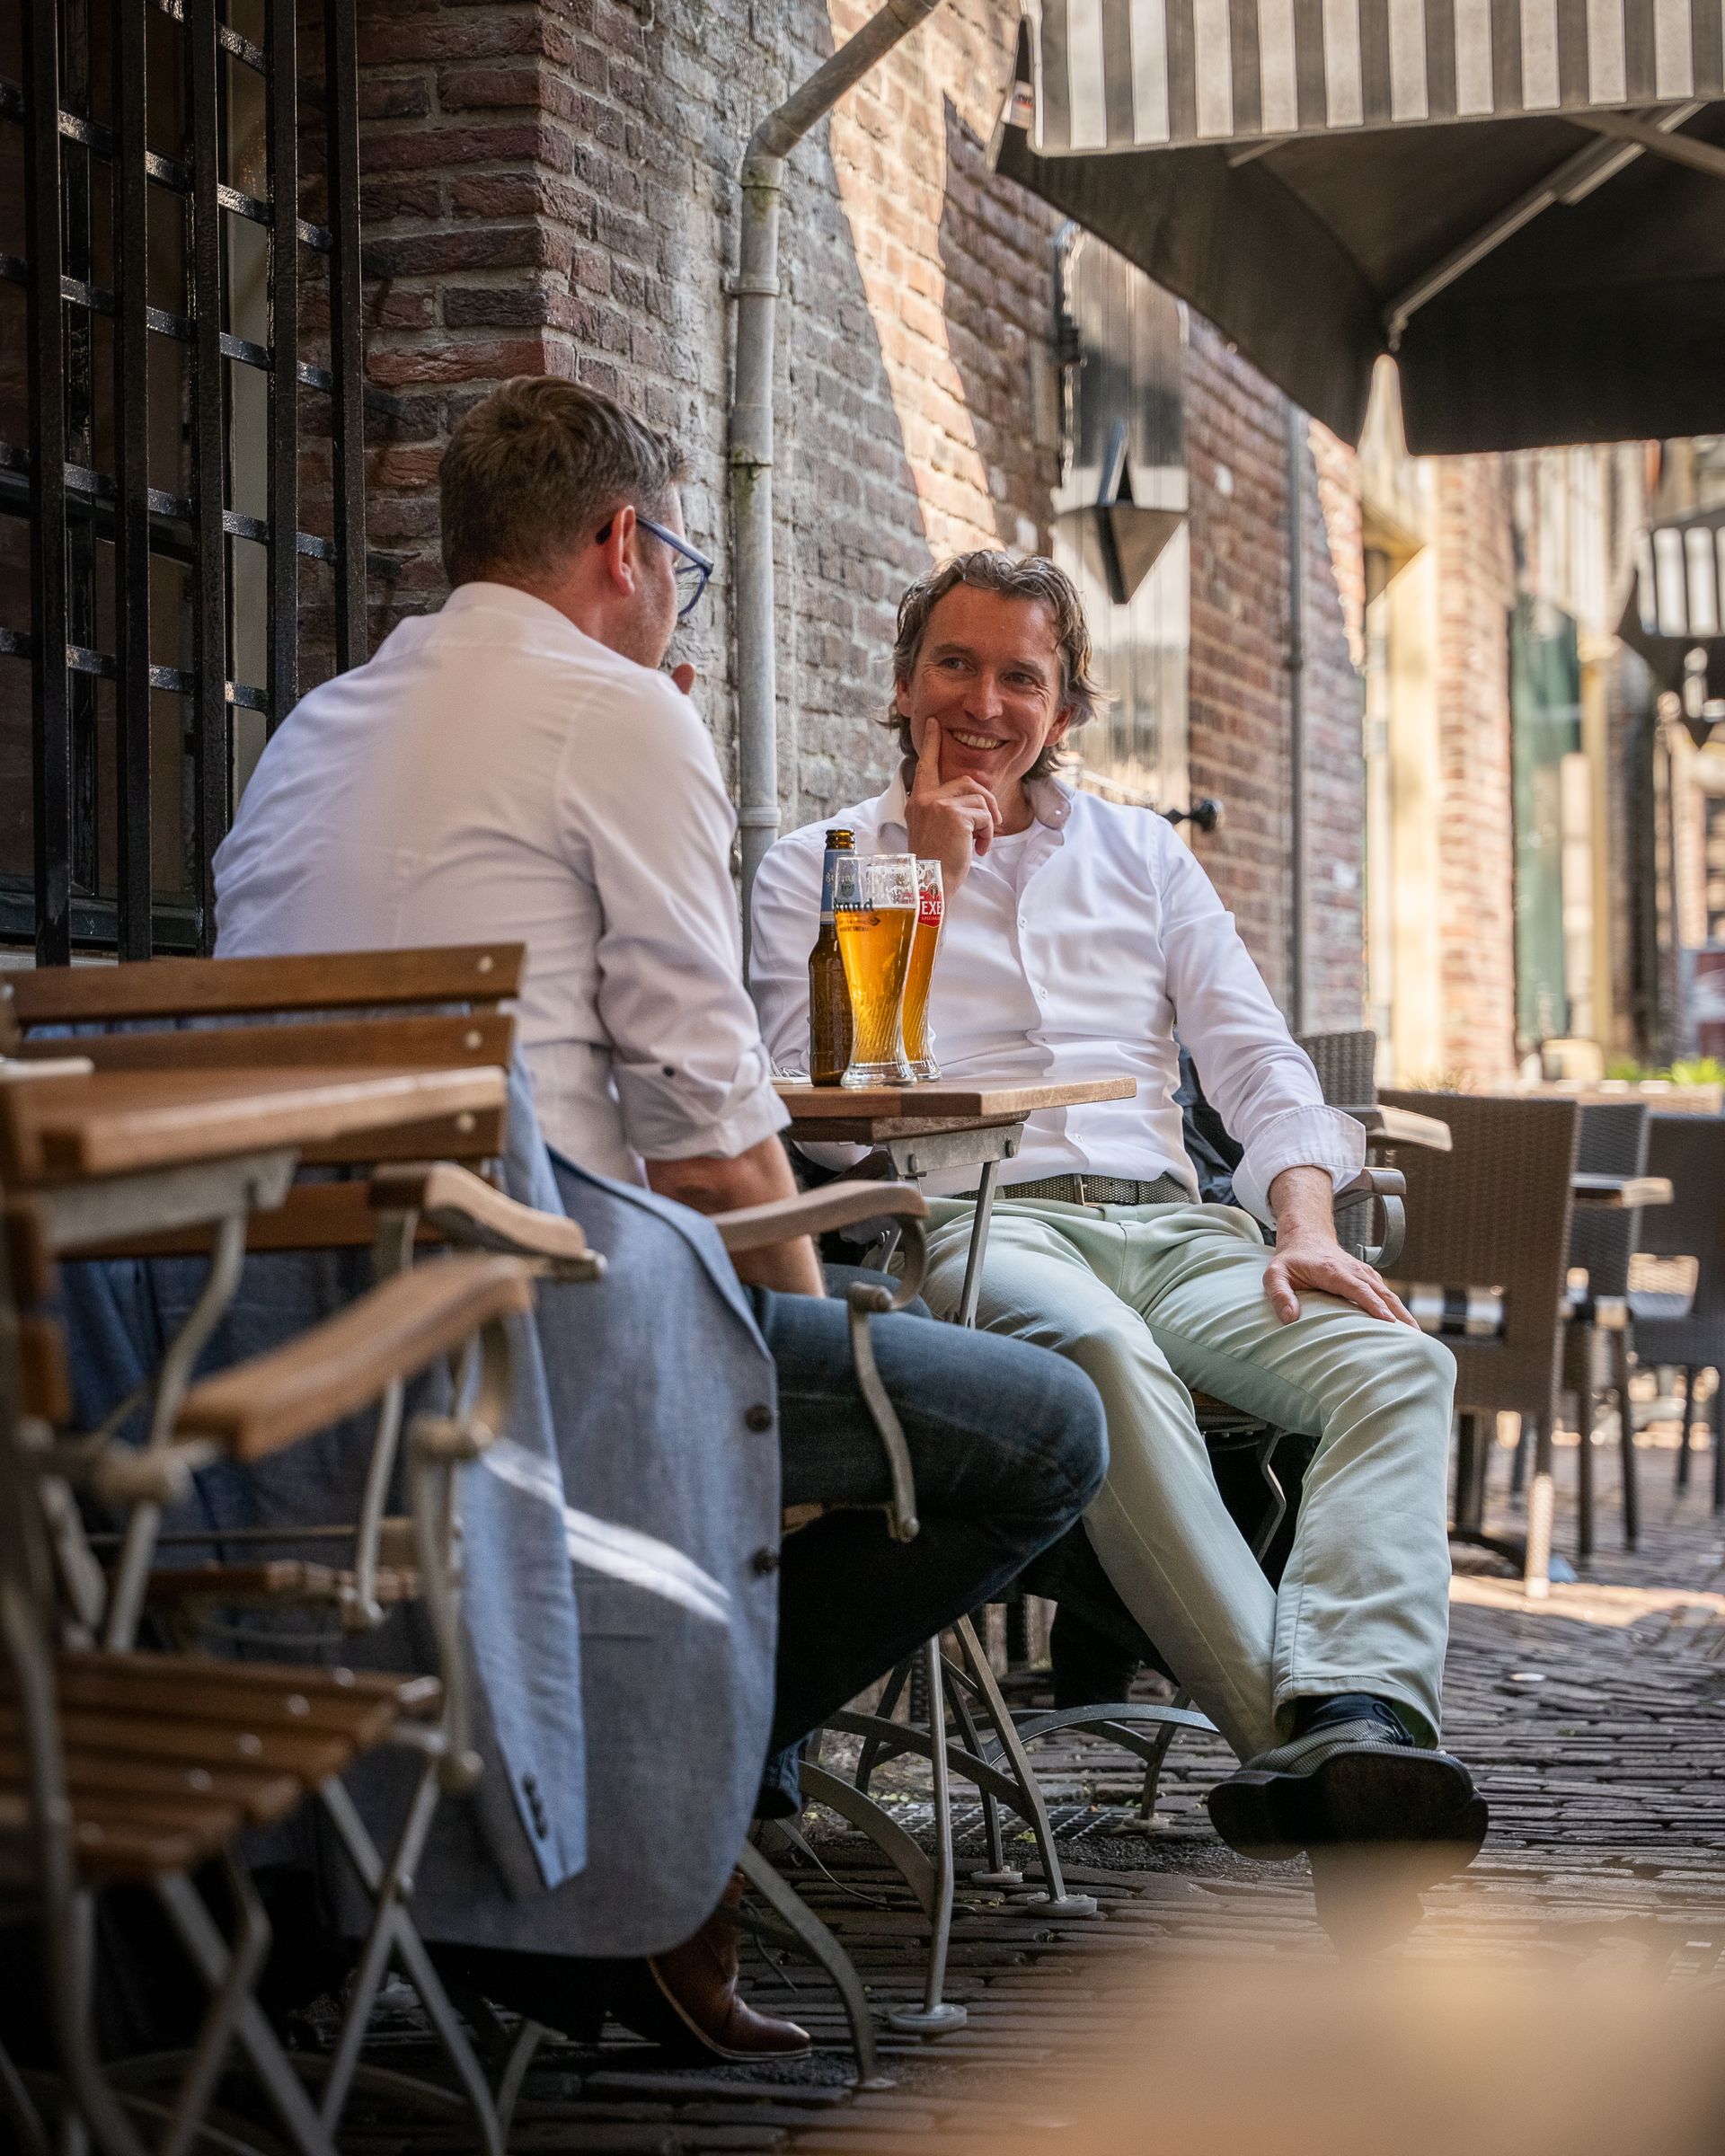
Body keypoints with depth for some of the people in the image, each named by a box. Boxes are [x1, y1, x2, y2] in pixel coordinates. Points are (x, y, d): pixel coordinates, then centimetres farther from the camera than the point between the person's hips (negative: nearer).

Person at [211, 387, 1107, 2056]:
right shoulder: (620, 711, -2)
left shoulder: (310, 729, 21)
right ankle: (640, 1814, -2)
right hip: (535, 1290, -9)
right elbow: (703, 1113, -8)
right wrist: (804, 1309, 6)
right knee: (1040, 1432, -2)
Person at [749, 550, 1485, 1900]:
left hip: (1175, 1220, 4)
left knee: (1402, 1367, -27)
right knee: (1107, 1355, -40)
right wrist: (933, 876, 2)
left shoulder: (1143, 855, 25)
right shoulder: (815, 869, 16)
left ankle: (1354, 1715, -49)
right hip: (975, 1221, -4)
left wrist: (1306, 1224, -4)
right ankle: (1292, 1726, -48)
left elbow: (1258, 1063, 16)